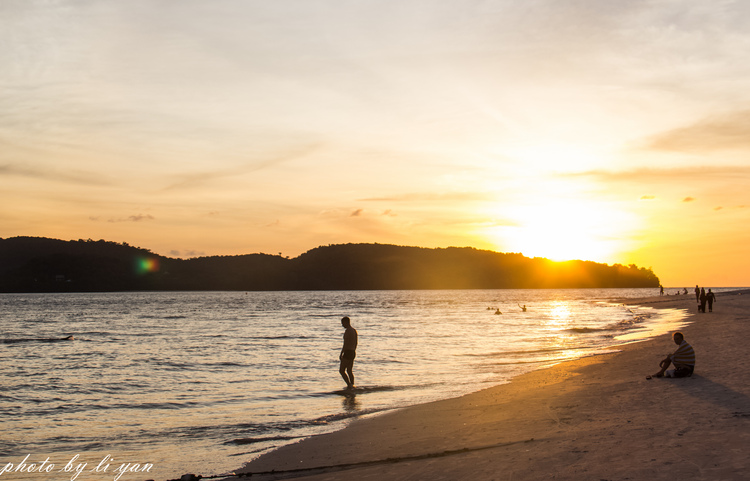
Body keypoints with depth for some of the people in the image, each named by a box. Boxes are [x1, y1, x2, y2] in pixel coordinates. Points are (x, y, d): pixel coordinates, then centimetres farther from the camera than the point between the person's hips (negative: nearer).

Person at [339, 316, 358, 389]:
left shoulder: (347, 331, -17)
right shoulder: (354, 330, 12)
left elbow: (345, 344, -21)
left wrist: (341, 354, -17)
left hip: (347, 353, -9)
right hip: (353, 352, 9)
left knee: (342, 370, -3)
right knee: (349, 371, 15)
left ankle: (349, 385, -10)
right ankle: (352, 386, 14)